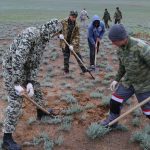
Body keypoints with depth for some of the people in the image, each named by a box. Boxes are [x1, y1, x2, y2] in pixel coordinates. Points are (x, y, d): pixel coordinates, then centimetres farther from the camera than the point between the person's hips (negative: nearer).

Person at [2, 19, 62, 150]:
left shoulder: (43, 39, 3)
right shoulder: (31, 34, -27)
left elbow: (36, 63, 4)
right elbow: (17, 59, -31)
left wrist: (30, 82, -7)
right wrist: (17, 84, -29)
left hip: (25, 68, 9)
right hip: (12, 68, -9)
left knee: (36, 88, 22)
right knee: (16, 102, -10)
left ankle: (41, 112, 50)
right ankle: (7, 139, -2)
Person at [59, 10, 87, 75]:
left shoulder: (76, 25, -8)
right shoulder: (63, 22, -10)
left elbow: (76, 36, -7)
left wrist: (72, 45, -17)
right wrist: (60, 34, -19)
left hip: (73, 43, 0)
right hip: (64, 42, 0)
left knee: (77, 55, 1)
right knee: (66, 57, 7)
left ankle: (83, 69, 9)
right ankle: (66, 70, 20)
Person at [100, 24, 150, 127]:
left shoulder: (140, 47, -31)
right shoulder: (120, 49, -6)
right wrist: (117, 79, 11)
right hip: (128, 81, 6)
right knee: (115, 101, 8)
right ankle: (112, 121, 34)